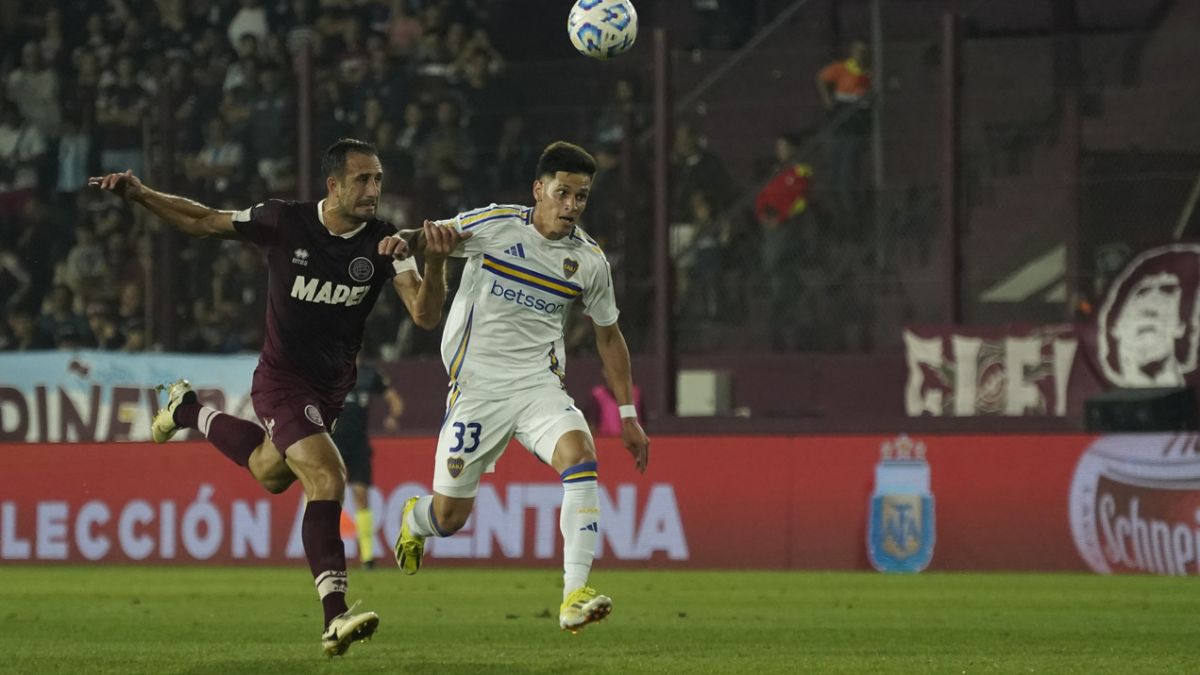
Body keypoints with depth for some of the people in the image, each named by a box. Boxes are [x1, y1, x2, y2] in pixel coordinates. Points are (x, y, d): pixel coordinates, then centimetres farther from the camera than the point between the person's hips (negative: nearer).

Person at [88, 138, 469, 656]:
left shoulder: (383, 243, -12)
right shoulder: (283, 222, -17)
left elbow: (425, 316, -21)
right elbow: (203, 223, -2)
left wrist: (435, 263, -39)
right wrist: (141, 195, -13)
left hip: (332, 387, 5)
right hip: (282, 377, -5)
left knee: (270, 474, 27)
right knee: (326, 477, -25)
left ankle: (189, 412, 54)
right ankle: (335, 617, -29)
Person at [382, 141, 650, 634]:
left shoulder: (590, 260, 3)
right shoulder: (494, 226, -8)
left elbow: (608, 336, 15)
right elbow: (434, 238, -5)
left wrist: (628, 415, 14)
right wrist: (405, 240, -31)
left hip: (539, 385, 2)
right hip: (477, 386, -2)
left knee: (579, 454, -29)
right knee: (449, 516, 2)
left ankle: (574, 597, -32)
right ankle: (413, 521, 44)